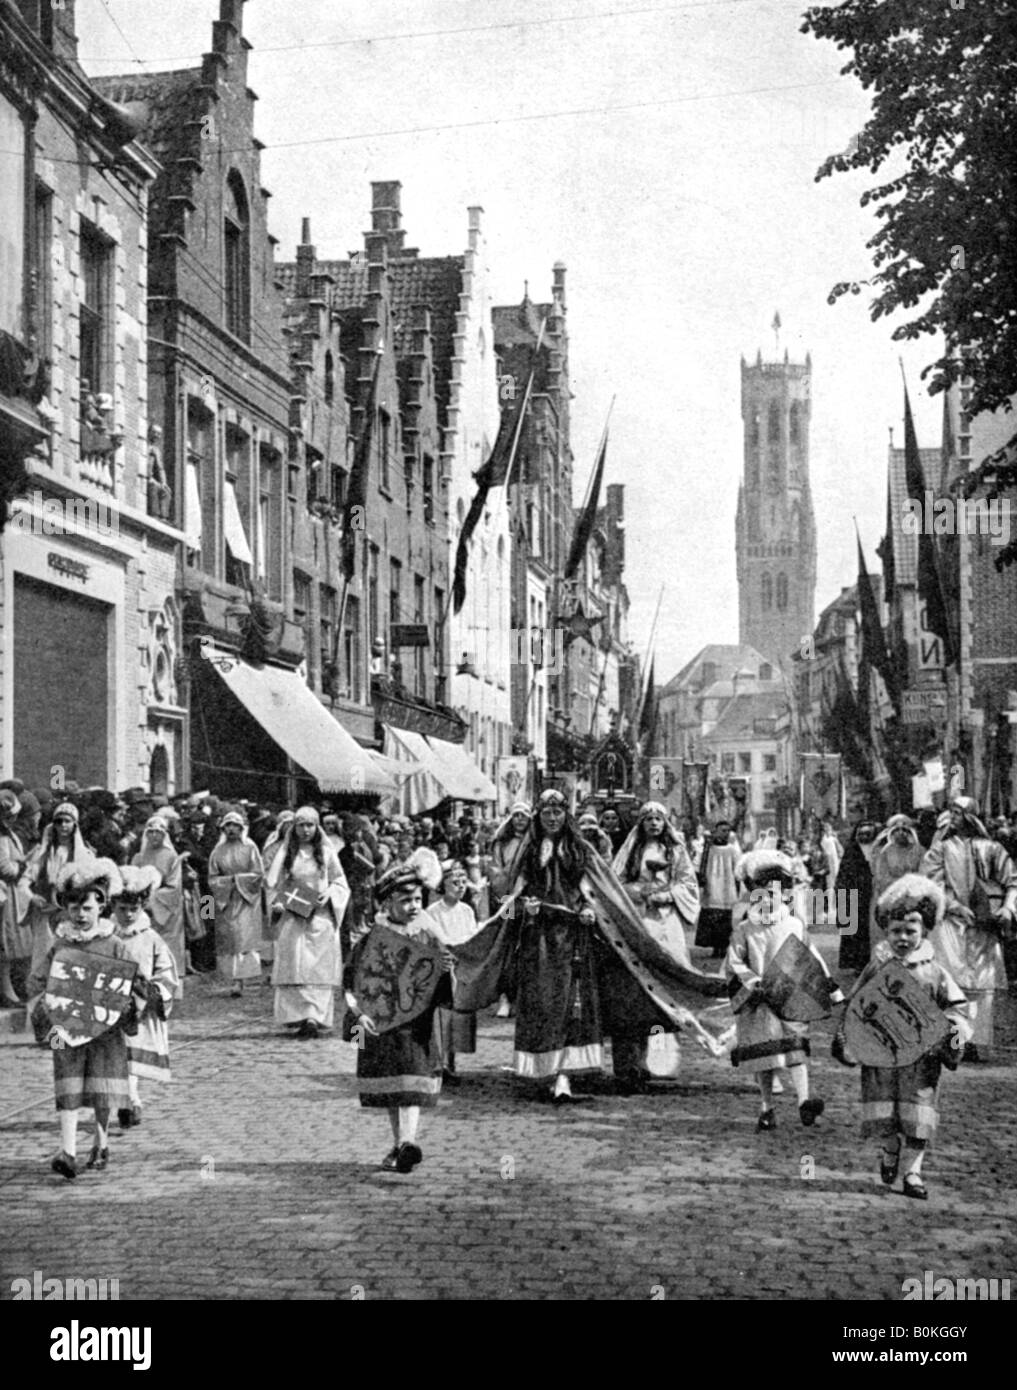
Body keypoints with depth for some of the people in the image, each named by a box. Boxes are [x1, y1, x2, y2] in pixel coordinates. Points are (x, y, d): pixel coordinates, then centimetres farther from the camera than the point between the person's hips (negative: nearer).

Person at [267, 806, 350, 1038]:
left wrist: (329, 894, -9)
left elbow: (340, 883, 10)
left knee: (318, 968, -7)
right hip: (292, 918, 1)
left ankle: (314, 1017, -13)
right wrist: (278, 904, -7)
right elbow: (274, 884, 10)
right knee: (294, 967, -4)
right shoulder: (286, 853, 8)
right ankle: (295, 1015, -2)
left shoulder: (326, 853, 5)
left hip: (320, 917, -1)